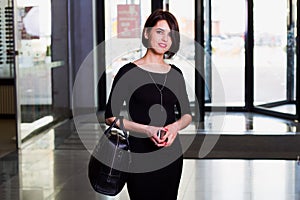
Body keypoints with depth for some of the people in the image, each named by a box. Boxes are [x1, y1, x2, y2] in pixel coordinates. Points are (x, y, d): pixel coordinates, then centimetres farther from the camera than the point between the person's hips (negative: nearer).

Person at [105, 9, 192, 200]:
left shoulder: (175, 74, 9)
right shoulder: (129, 72, -6)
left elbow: (187, 114, 12)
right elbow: (111, 117, -8)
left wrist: (176, 126, -11)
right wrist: (147, 130, -20)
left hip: (172, 154, 5)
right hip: (140, 155, -5)